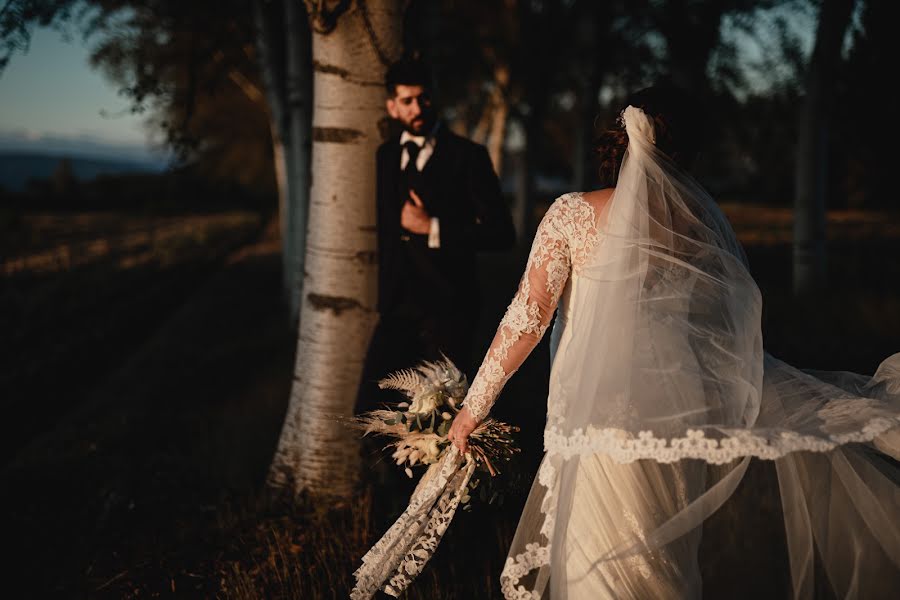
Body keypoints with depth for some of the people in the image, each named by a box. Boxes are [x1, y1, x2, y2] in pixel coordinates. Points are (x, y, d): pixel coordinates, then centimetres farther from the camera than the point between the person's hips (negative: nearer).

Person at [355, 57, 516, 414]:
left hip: (447, 310, -5)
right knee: (369, 412, -1)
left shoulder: (468, 157, -5)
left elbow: (502, 234, -11)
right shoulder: (387, 155, 14)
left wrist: (434, 229, -18)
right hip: (398, 308, 5)